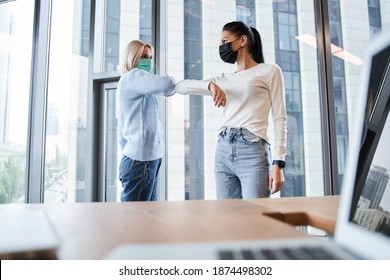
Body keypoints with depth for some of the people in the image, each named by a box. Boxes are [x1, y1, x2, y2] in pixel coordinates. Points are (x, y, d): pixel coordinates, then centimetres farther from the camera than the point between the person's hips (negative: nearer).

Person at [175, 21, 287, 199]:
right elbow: (180, 86, 13)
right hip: (223, 151, 5)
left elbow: (279, 118, 1)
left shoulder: (269, 71, 9)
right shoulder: (224, 80, 21)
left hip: (253, 150, -4)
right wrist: (210, 84, -7)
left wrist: (278, 162, -10)